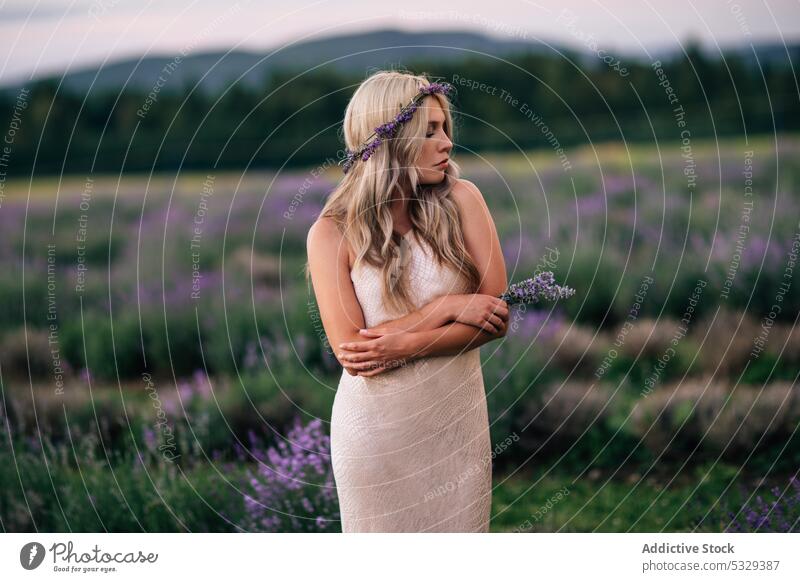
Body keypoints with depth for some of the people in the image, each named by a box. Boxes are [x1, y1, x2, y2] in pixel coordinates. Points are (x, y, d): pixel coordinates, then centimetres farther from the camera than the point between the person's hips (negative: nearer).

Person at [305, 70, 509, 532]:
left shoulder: (460, 200, -4)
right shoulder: (332, 233, -8)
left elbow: (498, 315, -9)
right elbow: (350, 349, -15)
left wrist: (405, 346, -19)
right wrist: (448, 308, -18)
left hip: (458, 419, 2)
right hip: (378, 428, -1)